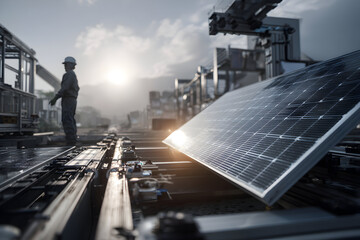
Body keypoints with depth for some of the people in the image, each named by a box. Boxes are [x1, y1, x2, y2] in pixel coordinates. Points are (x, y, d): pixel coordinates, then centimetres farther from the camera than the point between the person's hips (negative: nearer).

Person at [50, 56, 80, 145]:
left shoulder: (69, 74, -10)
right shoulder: (74, 75, 22)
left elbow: (64, 88, -21)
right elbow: (77, 88, 30)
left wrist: (55, 98, -21)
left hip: (67, 101, -10)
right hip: (73, 100, 10)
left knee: (67, 121, -12)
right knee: (71, 122, 9)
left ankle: (70, 142, -15)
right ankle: (73, 141, 10)